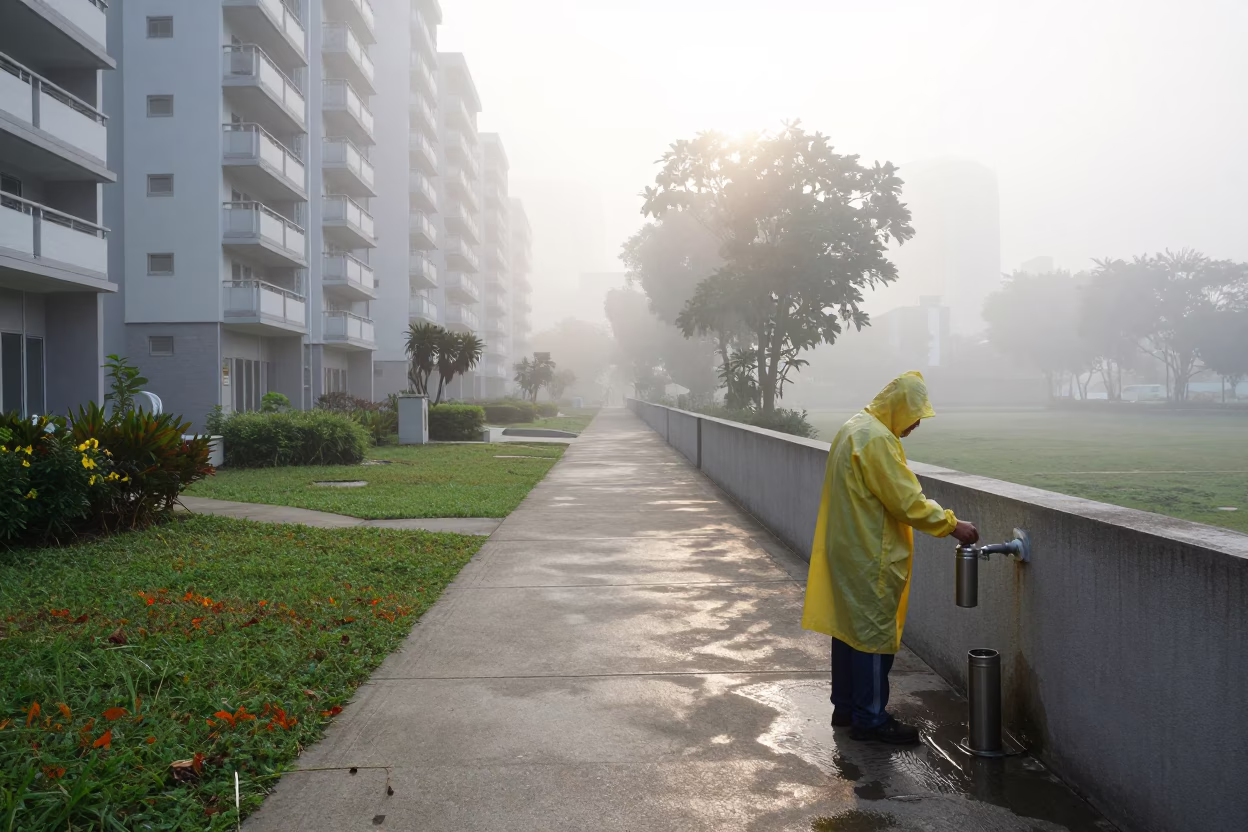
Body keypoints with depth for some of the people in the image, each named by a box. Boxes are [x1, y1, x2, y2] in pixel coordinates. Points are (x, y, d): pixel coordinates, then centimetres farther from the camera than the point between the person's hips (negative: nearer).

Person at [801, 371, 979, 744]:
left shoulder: (854, 428, 13)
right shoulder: (877, 440, -20)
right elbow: (908, 501, -21)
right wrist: (952, 525, -11)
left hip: (845, 549, 10)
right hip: (868, 557, -10)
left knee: (849, 627, 16)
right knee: (874, 633, 0)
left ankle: (846, 706, 27)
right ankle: (871, 719, 10)